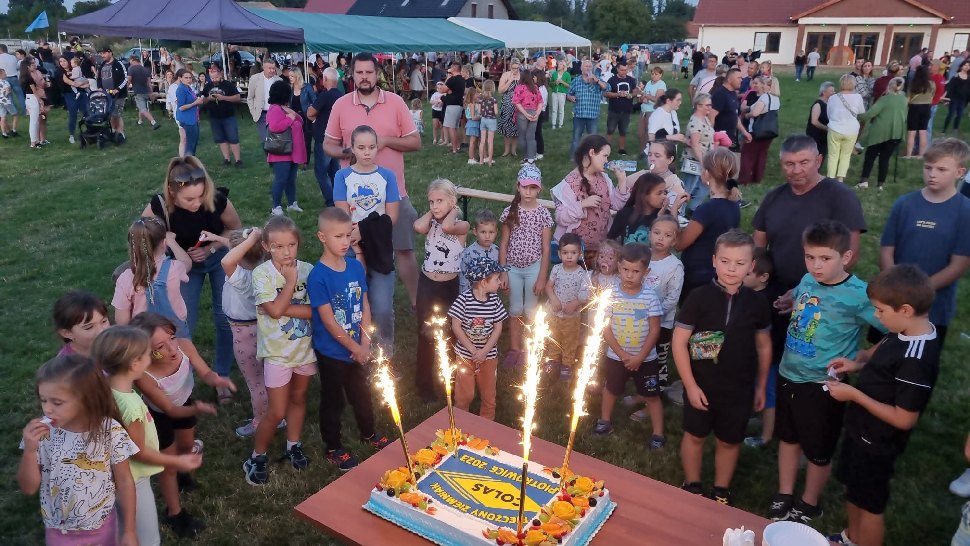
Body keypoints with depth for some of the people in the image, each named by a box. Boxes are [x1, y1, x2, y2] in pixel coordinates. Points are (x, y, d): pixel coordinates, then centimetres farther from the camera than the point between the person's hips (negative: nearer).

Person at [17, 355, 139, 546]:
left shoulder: (111, 433, -20)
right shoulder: (42, 432, -15)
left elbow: (125, 482, -9)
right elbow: (28, 488, -8)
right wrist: (30, 449, -24)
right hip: (57, 531, 2)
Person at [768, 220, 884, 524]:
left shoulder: (858, 295, -21)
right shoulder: (807, 281, -3)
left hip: (823, 385, -6)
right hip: (788, 375, 6)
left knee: (818, 451, 15)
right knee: (788, 439, 22)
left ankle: (809, 505, 39)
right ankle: (784, 498, 41)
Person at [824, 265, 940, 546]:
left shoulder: (916, 360, -34)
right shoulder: (906, 332, -7)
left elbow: (904, 419, -29)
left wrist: (854, 394, -24)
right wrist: (858, 363, -3)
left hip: (877, 443, -9)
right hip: (862, 430, 9)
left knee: (871, 504, 14)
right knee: (853, 489, 29)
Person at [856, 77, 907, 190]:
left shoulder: (884, 99, -11)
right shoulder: (903, 99, 6)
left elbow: (870, 113, -17)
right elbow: (904, 116, 16)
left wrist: (859, 117, -3)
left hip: (880, 132, -4)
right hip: (896, 133, 4)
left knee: (870, 156, 6)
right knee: (885, 158, 9)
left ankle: (864, 181, -6)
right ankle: (880, 184, 6)